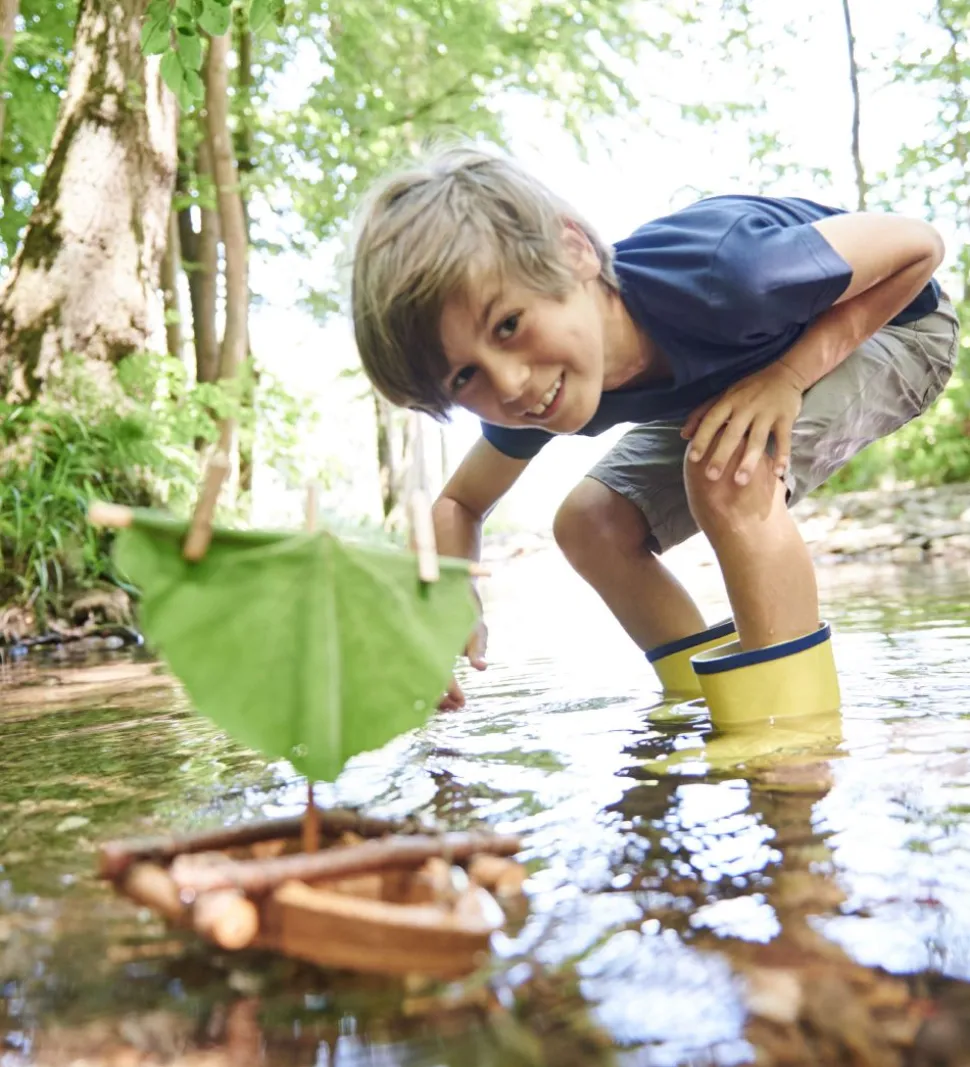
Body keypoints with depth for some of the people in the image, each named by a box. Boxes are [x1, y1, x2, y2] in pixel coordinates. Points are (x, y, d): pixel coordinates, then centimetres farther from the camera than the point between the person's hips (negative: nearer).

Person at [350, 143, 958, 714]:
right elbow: (459, 504, -4)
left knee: (728, 469, -33)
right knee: (590, 524, -6)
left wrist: (787, 374, -35)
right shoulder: (534, 392, -22)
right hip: (733, 371, 6)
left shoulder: (717, 272, -42)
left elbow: (920, 244, -26)